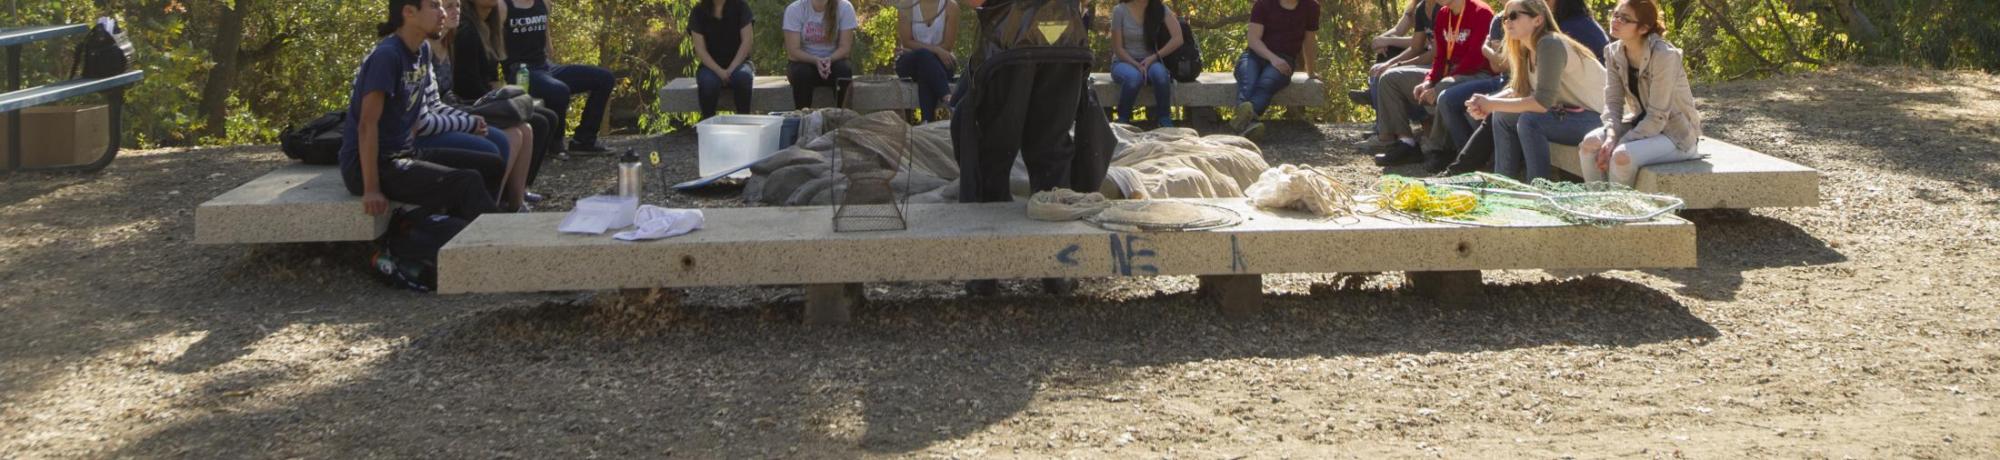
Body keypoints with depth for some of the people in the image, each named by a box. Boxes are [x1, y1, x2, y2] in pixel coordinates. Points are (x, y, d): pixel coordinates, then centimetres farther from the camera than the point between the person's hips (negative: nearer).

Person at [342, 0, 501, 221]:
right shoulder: (386, 55, -18)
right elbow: (367, 124, -22)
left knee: (492, 166, 3)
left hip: (402, 153, 9)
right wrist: (371, 189, -25)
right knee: (468, 182, -24)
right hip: (365, 163, -9)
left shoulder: (423, 50, 7)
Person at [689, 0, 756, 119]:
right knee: (708, 81, -35)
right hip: (711, 66, 0)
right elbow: (700, 49, -7)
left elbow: (746, 42, -6)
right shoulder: (698, 12, -2)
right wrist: (719, 71, -22)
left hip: (737, 62, 0)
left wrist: (731, 69, -18)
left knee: (743, 76, -35)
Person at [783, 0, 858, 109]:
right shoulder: (794, 9, -13)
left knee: (844, 69, -32)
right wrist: (816, 60, -33)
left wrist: (829, 59, -31)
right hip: (805, 61, -1)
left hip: (832, 61, 1)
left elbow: (845, 47, -10)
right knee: (802, 72, -34)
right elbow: (793, 51, -15)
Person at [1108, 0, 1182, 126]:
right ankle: (1122, 121, -18)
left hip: (1149, 62, 2)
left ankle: (1164, 121, -20)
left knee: (1160, 73, -34)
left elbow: (1177, 39, -12)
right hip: (1124, 62, -2)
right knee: (1134, 77, -37)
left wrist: (1154, 57, -20)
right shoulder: (1120, 10, -8)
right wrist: (1136, 65, -19)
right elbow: (1117, 48, -7)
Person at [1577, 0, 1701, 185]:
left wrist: (1618, 144, -26)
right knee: (1590, 143, -20)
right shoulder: (1614, 52, -3)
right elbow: (1613, 102, -5)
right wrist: (1611, 136, -23)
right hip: (1643, 123, 6)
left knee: (1622, 157, -31)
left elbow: (1657, 118, -24)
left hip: (1675, 133, -6)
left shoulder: (1664, 56, -23)